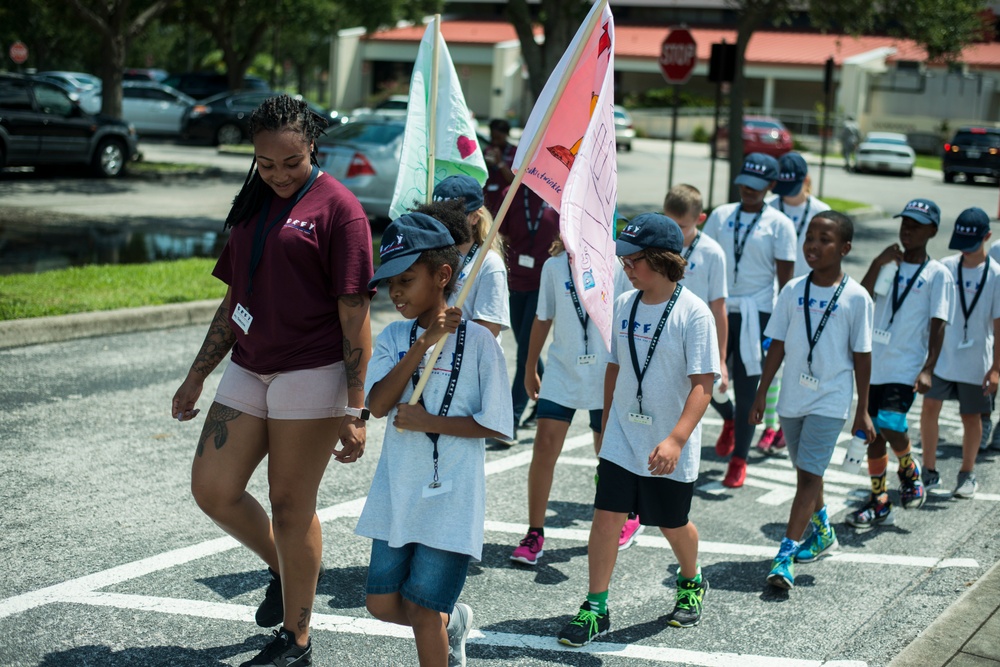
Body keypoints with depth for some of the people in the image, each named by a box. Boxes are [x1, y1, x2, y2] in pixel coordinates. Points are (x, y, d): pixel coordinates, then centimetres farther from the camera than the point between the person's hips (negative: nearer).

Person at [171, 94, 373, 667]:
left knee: (290, 505, 0)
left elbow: (355, 314, -11)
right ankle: (285, 569, 31)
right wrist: (197, 378, 20)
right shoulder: (254, 205, 14)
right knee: (213, 490, 4)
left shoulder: (337, 207, -9)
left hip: (312, 373, -7)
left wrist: (355, 410, -15)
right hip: (249, 369, 7)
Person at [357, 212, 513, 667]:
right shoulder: (393, 338, 3)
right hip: (397, 494, 5)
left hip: (451, 498, -5)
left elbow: (494, 425, -9)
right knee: (382, 603, 11)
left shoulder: (477, 341, -9)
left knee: (421, 607, -1)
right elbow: (378, 404, -12)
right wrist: (423, 344, -18)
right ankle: (452, 620, 38)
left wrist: (429, 422, -17)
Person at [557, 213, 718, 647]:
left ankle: (691, 585, 42)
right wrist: (606, 426, 18)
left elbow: (703, 383, -19)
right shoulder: (624, 305, 2)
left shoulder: (693, 313, -16)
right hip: (622, 438, 4)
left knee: (673, 524, 13)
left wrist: (676, 440, -29)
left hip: (669, 450, -4)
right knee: (606, 515, -3)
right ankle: (596, 608, 8)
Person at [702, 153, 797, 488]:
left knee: (747, 388, 1)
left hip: (756, 313, -3)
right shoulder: (721, 215, 8)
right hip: (719, 309, 3)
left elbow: (785, 277, -3)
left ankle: (739, 459, 15)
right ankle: (729, 420, 38)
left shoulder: (779, 224, -3)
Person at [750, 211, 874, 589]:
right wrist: (761, 393, 5)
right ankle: (822, 532, 40)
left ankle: (785, 556, -12)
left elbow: (861, 355, -3)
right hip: (793, 397, 4)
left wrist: (863, 410, -2)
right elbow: (778, 345, 6)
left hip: (830, 400, -4)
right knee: (805, 471, 17)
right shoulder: (794, 290, 2)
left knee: (810, 474, -11)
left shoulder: (856, 298, -7)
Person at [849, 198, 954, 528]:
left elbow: (938, 325, -8)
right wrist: (877, 264, -10)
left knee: (890, 425, -21)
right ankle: (879, 503, 21)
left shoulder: (937, 274, -2)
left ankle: (909, 470, 11)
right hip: (874, 364, 5)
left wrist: (928, 368, -17)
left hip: (906, 367, -5)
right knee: (873, 435, 8)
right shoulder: (889, 264, 11)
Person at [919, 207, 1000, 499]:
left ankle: (967, 474, 26)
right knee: (929, 408, -3)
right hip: (941, 357, 2)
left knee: (971, 417, 9)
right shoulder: (946, 267, -3)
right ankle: (929, 470, 10)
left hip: (975, 362, -2)